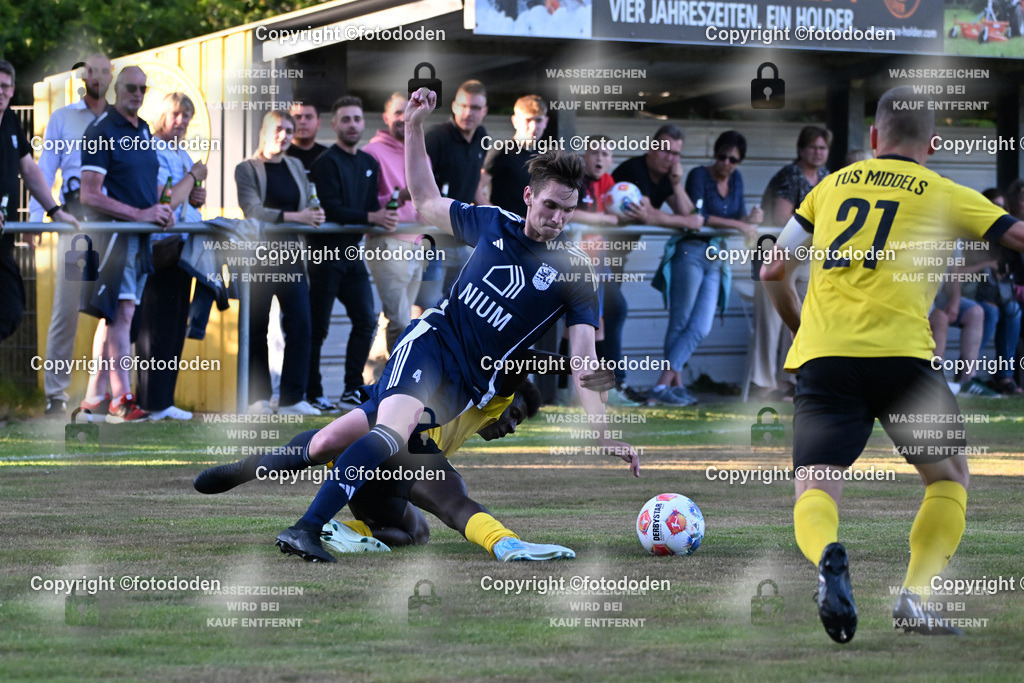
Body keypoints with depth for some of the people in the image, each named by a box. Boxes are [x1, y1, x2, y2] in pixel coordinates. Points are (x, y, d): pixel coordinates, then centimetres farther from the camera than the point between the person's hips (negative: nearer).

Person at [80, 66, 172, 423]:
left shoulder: (144, 131, 17)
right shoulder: (101, 131, -8)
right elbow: (90, 196, -15)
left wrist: (161, 209, 6)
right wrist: (140, 214, -17)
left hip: (141, 237, 8)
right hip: (114, 232, -8)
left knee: (113, 316, 10)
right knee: (121, 313, -13)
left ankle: (94, 396, 14)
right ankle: (121, 399, -13)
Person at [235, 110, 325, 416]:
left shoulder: (295, 167, 17)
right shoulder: (247, 169, 0)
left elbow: (307, 208, 18)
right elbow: (253, 210, -13)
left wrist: (313, 216, -6)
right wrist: (295, 217, -21)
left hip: (291, 255, 4)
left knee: (300, 324, -7)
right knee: (257, 329, 1)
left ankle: (292, 399, -4)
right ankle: (258, 399, 9)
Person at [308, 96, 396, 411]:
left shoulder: (369, 164, 15)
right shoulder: (327, 162, -9)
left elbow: (372, 206, 14)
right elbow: (332, 210, -18)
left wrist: (385, 215, -8)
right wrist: (371, 217, -22)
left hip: (352, 250, 8)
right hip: (326, 250, -7)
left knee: (366, 320, 4)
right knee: (318, 326, -3)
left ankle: (352, 393, 11)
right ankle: (312, 394, 4)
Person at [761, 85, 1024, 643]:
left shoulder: (831, 186, 22)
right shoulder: (943, 194, 13)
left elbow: (773, 270, 24)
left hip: (821, 352, 2)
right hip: (900, 351, -2)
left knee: (815, 487, 2)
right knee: (949, 477, 16)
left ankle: (826, 556, -33)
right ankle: (915, 596, -3)